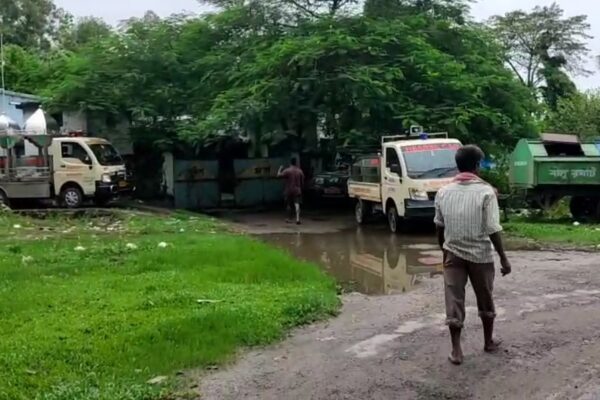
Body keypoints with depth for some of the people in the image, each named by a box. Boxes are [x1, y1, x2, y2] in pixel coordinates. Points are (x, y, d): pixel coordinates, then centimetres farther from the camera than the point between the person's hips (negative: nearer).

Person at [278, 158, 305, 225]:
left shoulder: (287, 170, -7)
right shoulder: (300, 171, 4)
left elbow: (279, 174, -10)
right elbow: (302, 182, 8)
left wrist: (280, 169, 8)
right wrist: (301, 188, 22)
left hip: (289, 191, -1)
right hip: (297, 191, 1)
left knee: (289, 205, 13)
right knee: (297, 204, -7)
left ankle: (291, 218, 24)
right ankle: (297, 219, -21)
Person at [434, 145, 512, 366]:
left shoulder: (443, 192, 0)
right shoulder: (486, 191, -13)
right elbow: (493, 229, -15)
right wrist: (503, 257, -7)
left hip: (453, 254, 2)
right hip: (480, 254, -2)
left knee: (454, 301, 4)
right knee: (485, 300, 16)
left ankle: (456, 351, 4)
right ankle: (489, 342, 32)